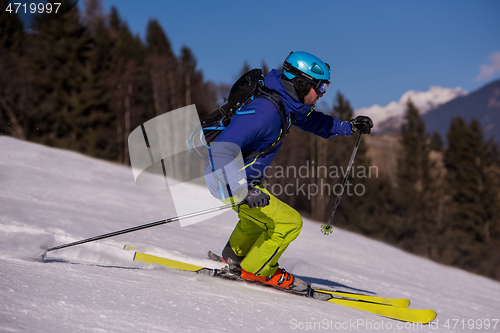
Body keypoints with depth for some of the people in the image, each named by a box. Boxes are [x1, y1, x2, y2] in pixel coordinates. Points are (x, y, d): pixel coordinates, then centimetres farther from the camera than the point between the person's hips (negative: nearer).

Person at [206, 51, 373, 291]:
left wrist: (349, 127, 14)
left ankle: (234, 258, 46)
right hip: (228, 181, -10)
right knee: (289, 222, -10)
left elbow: (310, 120, 23)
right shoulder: (264, 110, -30)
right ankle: (256, 270, 8)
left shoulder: (288, 104, 0)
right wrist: (244, 190, -39)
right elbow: (223, 148, -35)